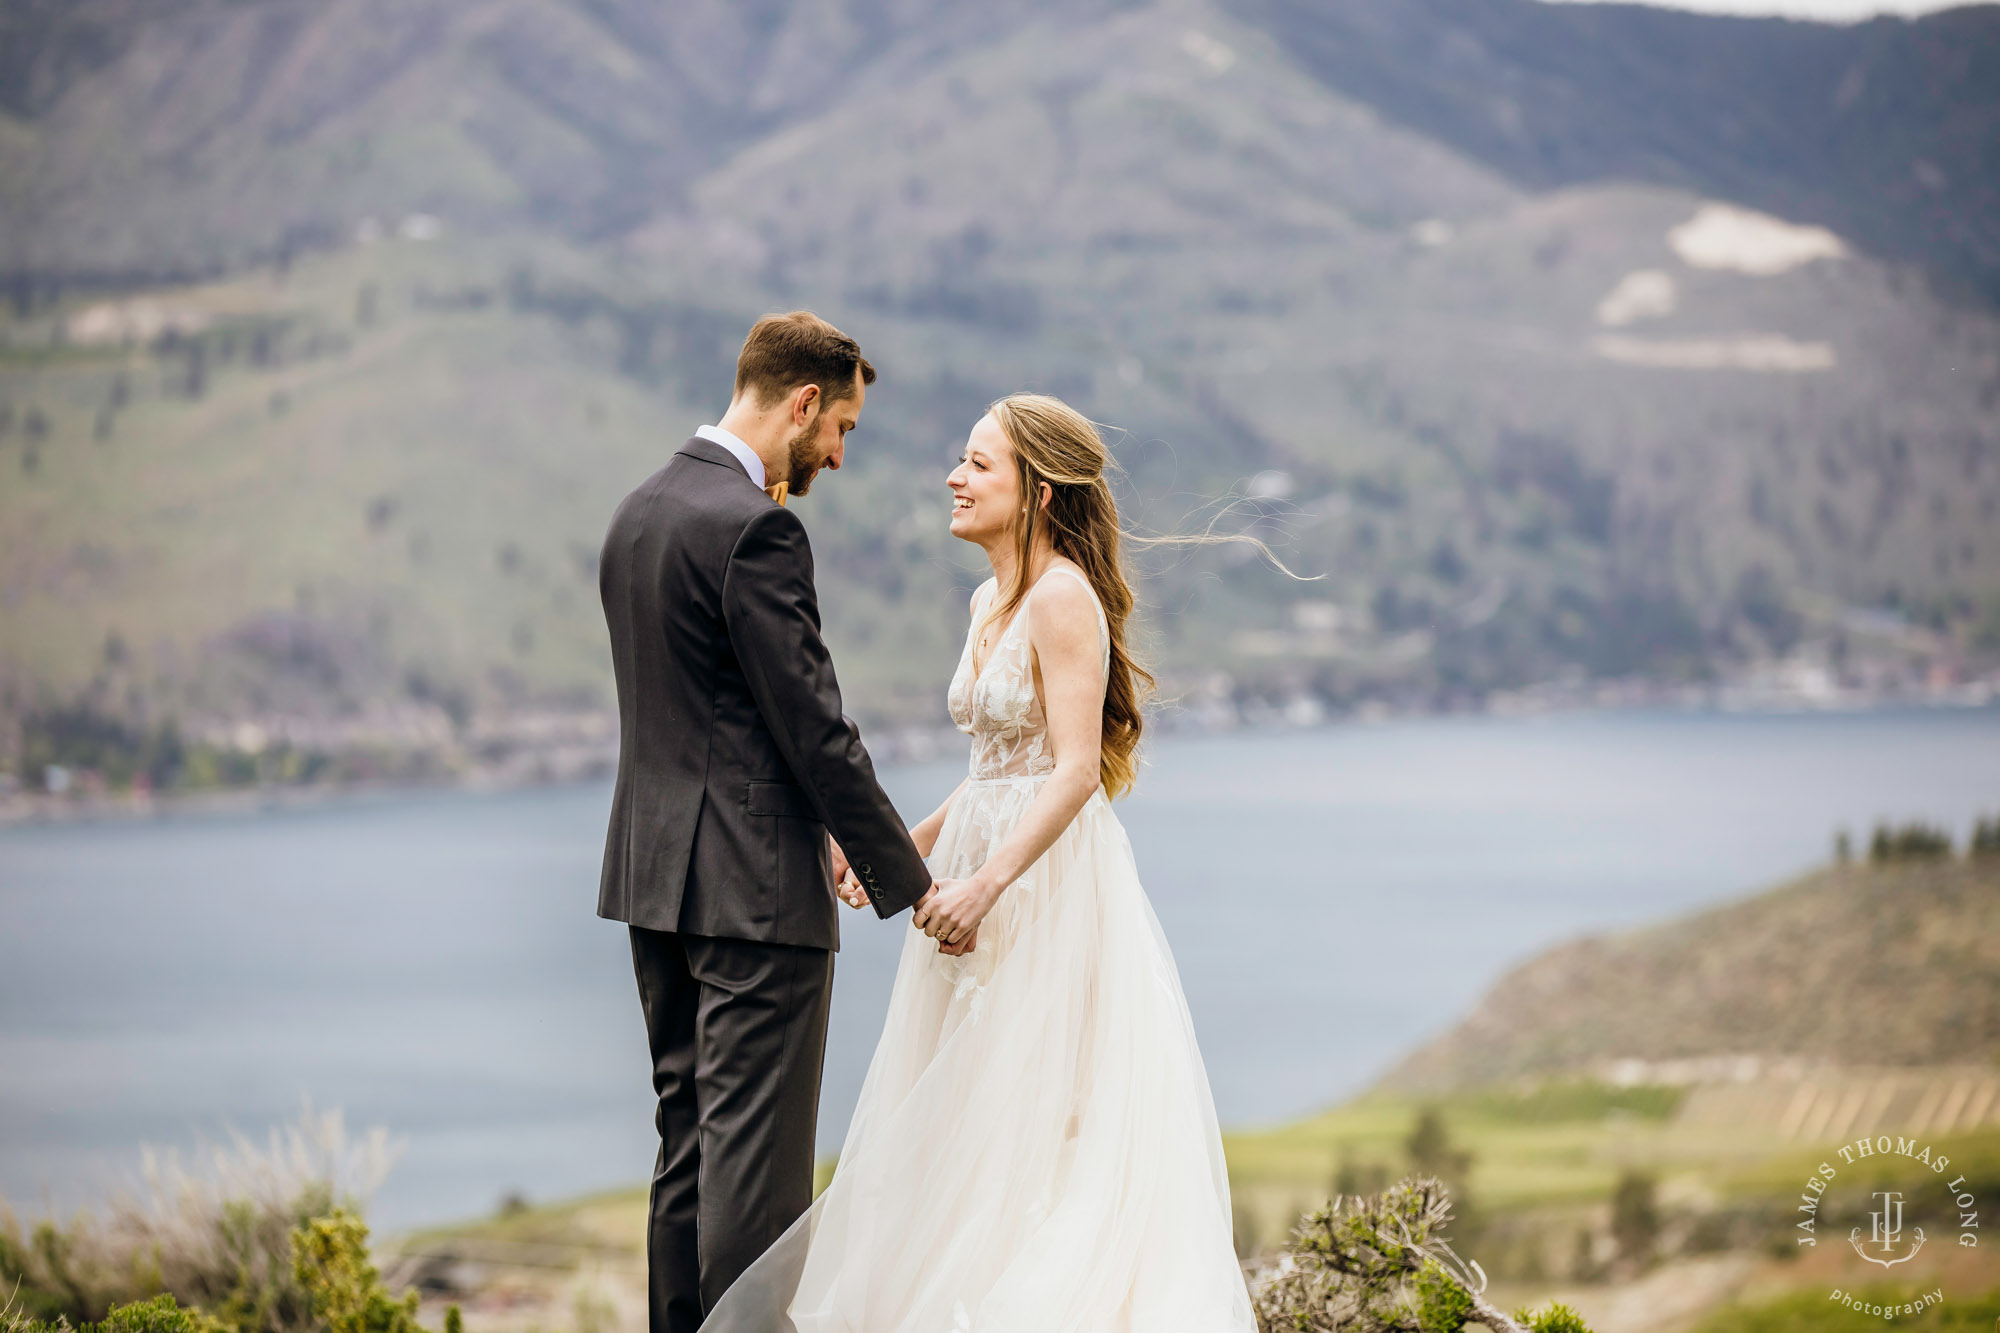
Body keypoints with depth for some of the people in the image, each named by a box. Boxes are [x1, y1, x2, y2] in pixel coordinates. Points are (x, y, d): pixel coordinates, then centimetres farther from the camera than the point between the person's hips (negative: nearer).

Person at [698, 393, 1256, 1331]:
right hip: (987, 868, 9)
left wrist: (985, 884, -29)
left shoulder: (1064, 599, -16)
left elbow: (1075, 771, -23)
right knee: (962, 1128, 11)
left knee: (1031, 1128, -4)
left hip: (1049, 881, -9)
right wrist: (904, 850, 16)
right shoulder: (992, 601, 12)